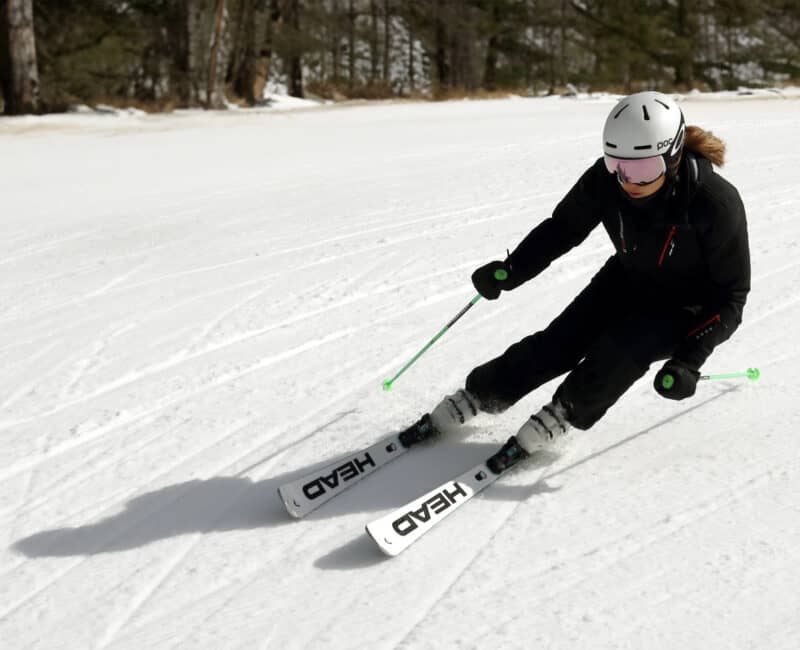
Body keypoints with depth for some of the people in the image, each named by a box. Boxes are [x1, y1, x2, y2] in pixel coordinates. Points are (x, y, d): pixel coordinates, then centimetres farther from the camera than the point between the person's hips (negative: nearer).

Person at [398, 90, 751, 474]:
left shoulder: (716, 204, -33)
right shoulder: (605, 179, -23)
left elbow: (731, 294, -22)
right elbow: (562, 228, -7)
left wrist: (689, 359, -32)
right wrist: (511, 270, -23)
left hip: (686, 309, -3)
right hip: (628, 281, 4)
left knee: (622, 349, -27)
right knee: (558, 343, -10)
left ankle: (545, 428, -7)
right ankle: (459, 408, 3)